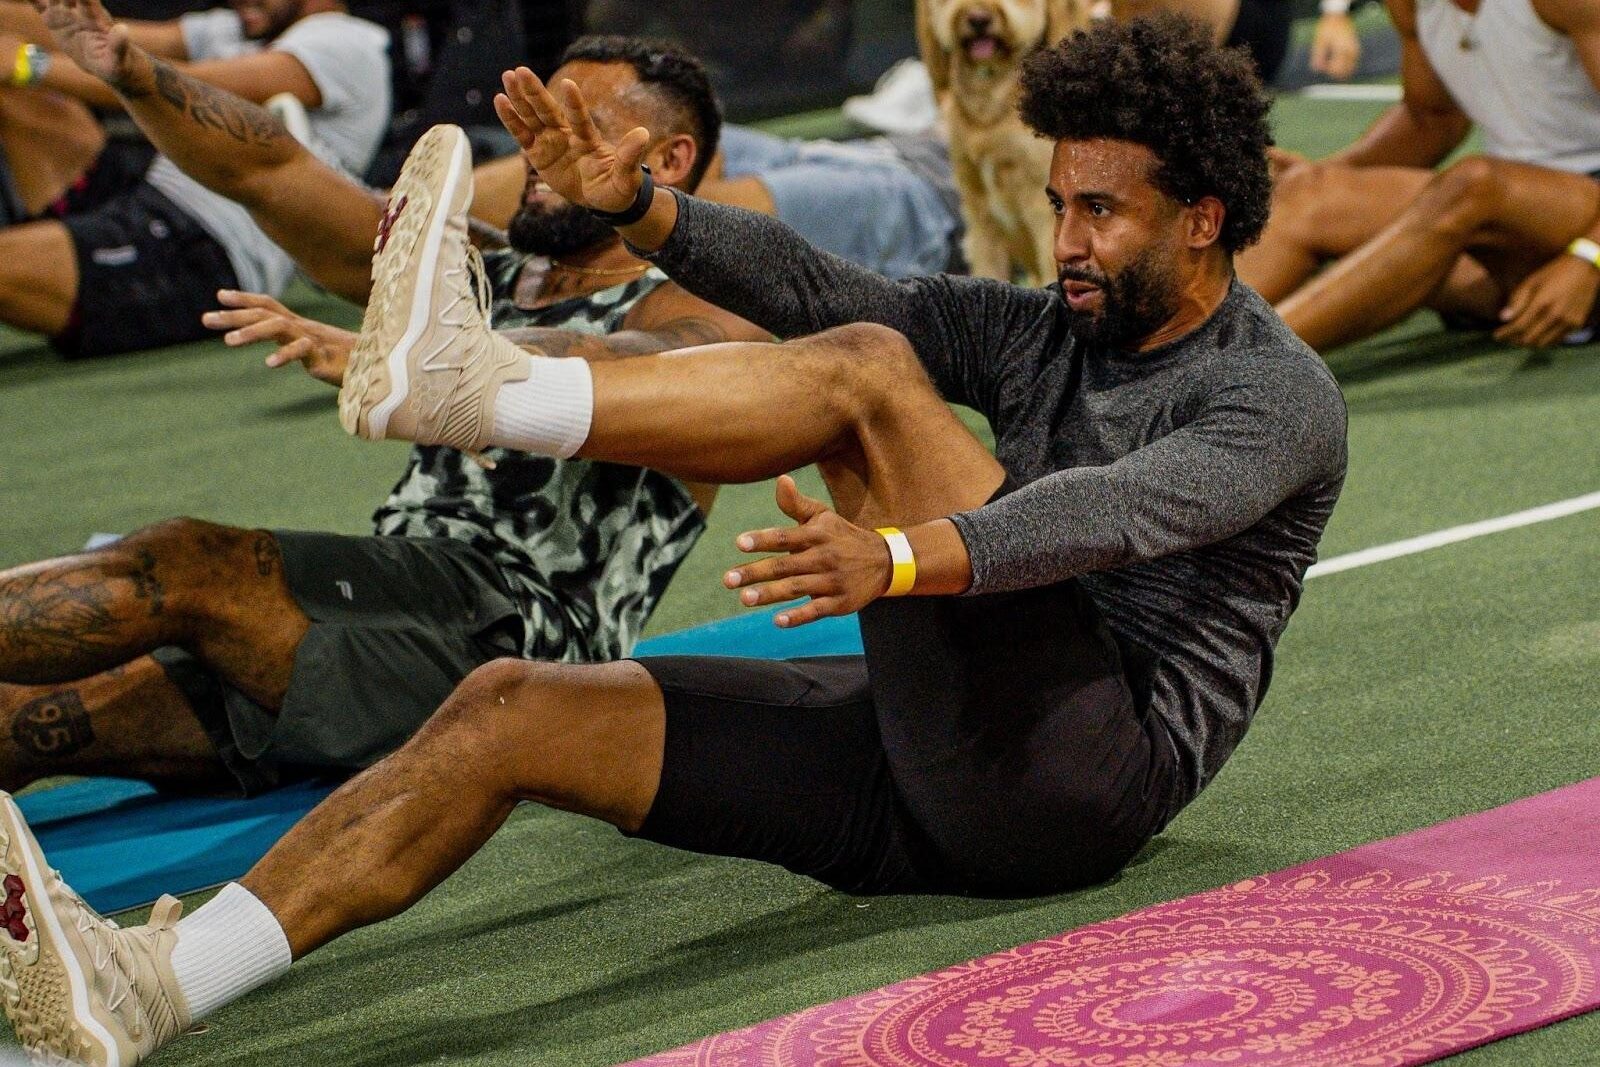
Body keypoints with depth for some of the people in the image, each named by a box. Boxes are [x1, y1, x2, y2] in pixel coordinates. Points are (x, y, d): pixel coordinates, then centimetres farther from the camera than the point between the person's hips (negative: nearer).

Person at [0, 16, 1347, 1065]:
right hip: (925, 767, 7)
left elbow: (1122, 512, -23)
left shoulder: (1276, 394, -2)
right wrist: (642, 211, -8)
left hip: (1083, 772, -7)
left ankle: (461, 384, -25)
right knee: (512, 708, -9)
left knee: (865, 375, -19)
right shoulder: (1046, 334, 21)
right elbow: (823, 290, 9)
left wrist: (903, 559, -40)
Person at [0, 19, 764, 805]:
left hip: (517, 631, -7)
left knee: (183, 568, -25)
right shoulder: (483, 281, 25)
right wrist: (129, 72, -1)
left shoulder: (697, 322, 3)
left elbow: (597, 370, -23)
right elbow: (273, 174, 16)